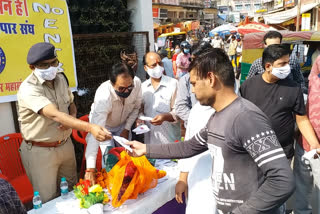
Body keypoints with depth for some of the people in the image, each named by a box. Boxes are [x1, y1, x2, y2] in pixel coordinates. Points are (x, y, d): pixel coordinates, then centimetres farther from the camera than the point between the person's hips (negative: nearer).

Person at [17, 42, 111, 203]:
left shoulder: (60, 78, -1)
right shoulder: (28, 89, -24)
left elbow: (71, 105, 13)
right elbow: (55, 114, -38)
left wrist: (71, 119, -11)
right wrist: (90, 127, -52)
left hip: (65, 145, 6)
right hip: (41, 151, -6)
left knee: (71, 190, 21)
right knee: (48, 200, 8)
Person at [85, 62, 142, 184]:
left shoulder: (137, 83, -28)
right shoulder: (103, 96, -42)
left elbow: (136, 107, -6)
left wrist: (127, 129, -10)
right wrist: (90, 168, -51)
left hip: (123, 124, 4)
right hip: (104, 126, -3)